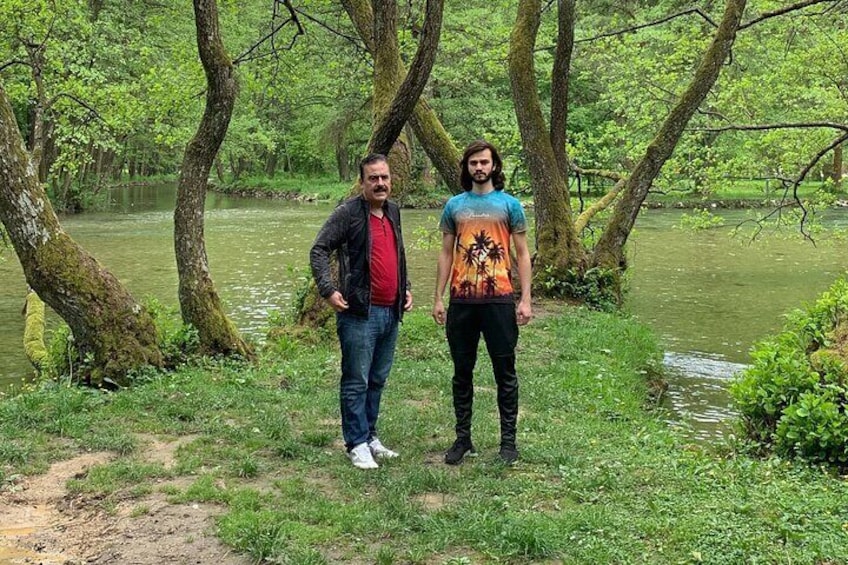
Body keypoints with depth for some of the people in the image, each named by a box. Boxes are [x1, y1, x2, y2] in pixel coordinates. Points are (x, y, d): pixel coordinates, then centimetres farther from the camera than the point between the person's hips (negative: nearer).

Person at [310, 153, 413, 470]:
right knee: (356, 382, -1)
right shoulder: (348, 213, -8)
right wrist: (328, 290, -18)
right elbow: (319, 251, -10)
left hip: (390, 312, 7)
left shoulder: (393, 212, 14)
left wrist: (405, 288, 19)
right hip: (359, 313, -7)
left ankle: (370, 435, 26)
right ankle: (357, 444, 8)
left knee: (378, 380, 15)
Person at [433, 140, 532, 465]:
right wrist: (438, 298, 5)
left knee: (505, 371, 4)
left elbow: (522, 255, 3)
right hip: (462, 300, 2)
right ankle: (463, 438, 20)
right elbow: (446, 254, 12)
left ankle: (508, 440, 13)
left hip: (499, 299, -2)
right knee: (462, 371, 9)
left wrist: (525, 299, -4)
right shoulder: (454, 206, 10)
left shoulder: (509, 205, 3)